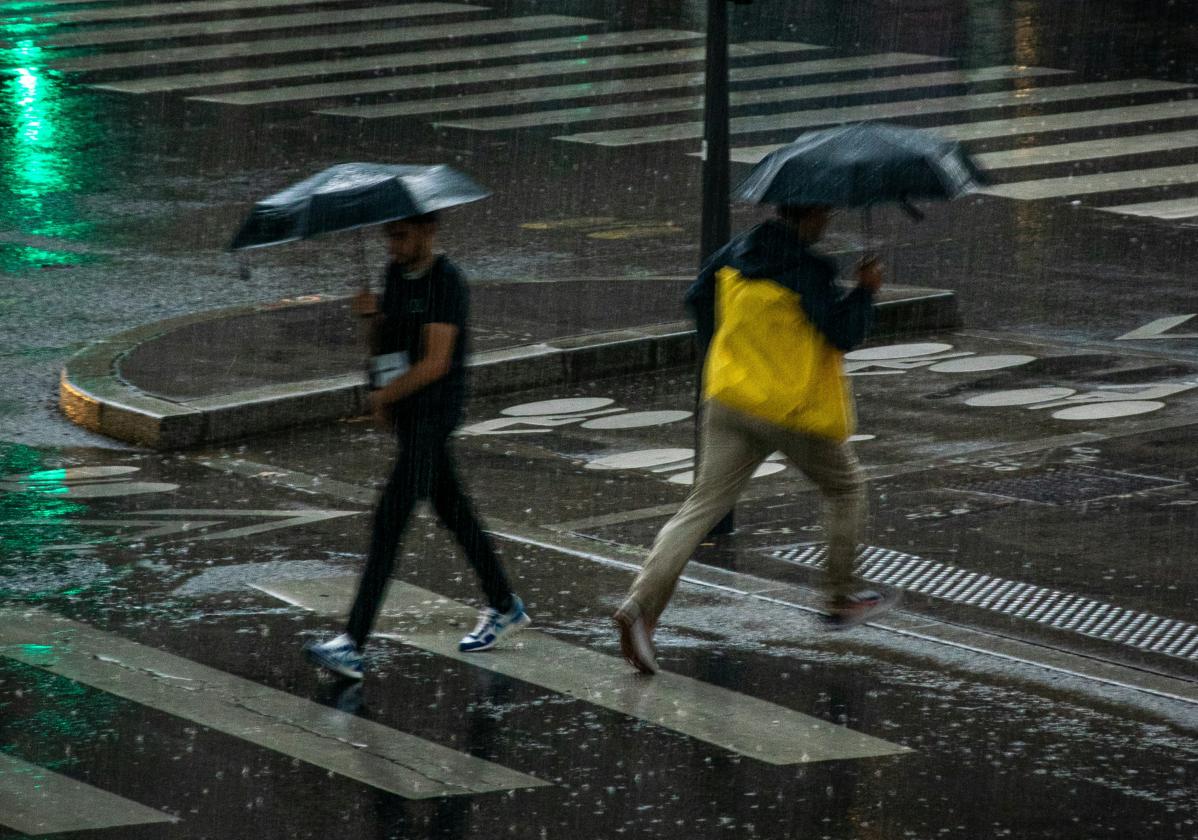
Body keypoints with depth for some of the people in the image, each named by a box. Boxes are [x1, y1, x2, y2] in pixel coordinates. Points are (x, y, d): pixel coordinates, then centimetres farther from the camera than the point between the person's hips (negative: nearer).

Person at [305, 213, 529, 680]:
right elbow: (382, 346, 16)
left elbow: (436, 362, -21)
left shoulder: (446, 283, -16)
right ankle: (505, 607, 33)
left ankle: (354, 644, -18)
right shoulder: (396, 273, 11)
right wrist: (371, 317, -6)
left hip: (434, 410, -9)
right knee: (451, 510, 18)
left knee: (389, 519, -14)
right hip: (407, 413, 9)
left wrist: (383, 397, -10)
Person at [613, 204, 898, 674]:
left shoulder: (736, 252, 4)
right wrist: (865, 291, -2)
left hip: (730, 402, 5)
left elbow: (697, 299, 17)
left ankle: (642, 604, -16)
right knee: (845, 489, 21)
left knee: (705, 504, 1)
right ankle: (841, 598, 28)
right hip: (798, 413, -5)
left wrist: (714, 353, 30)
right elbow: (844, 333, -18)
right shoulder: (808, 271, -17)